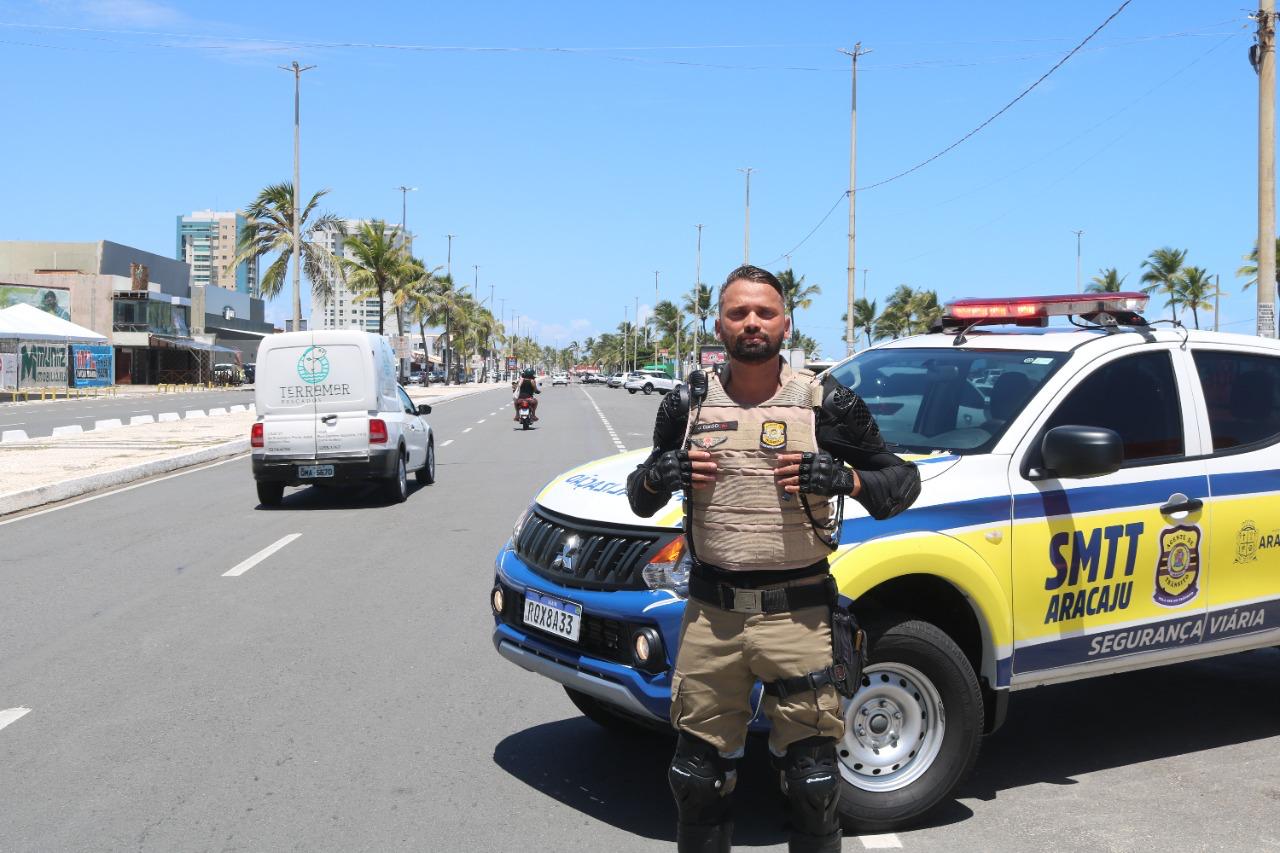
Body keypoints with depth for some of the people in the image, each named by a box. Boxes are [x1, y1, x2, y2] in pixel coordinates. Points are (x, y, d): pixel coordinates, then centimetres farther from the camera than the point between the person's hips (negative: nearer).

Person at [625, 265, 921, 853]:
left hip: (798, 613, -2)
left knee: (812, 778, 6)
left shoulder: (827, 405, -1)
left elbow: (902, 482, 5)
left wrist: (845, 478, -15)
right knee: (698, 773, 11)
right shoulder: (688, 407, 6)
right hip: (710, 613, 2)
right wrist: (657, 477, -7)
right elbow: (640, 498, 16)